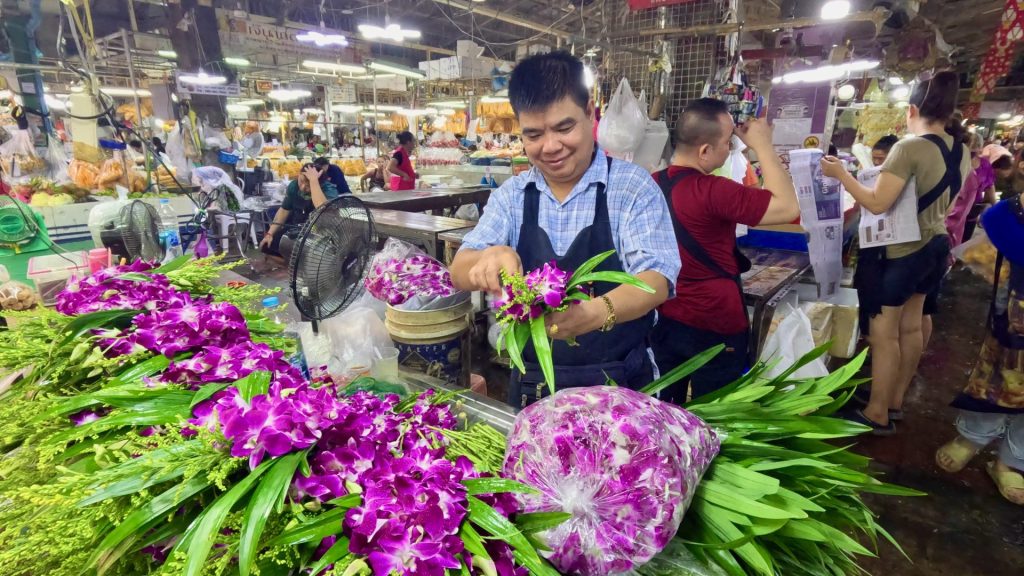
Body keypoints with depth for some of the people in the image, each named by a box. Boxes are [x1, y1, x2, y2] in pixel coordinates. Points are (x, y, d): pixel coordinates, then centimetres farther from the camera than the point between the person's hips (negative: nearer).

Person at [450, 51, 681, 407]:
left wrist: (595, 312, -41)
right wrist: (489, 258, -30)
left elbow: (656, 279, -21)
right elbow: (460, 273, -6)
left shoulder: (632, 186, -11)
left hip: (619, 388, -3)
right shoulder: (511, 195, 0)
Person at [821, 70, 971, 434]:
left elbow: (878, 203, -27)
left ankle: (877, 415, 9)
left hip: (898, 251, -9)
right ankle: (895, 401, 31)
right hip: (934, 246, 9)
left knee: (884, 333, 0)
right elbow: (942, 198, 18)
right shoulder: (961, 152, 6)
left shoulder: (910, 148, -20)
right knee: (910, 327, 17)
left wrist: (840, 174, -17)